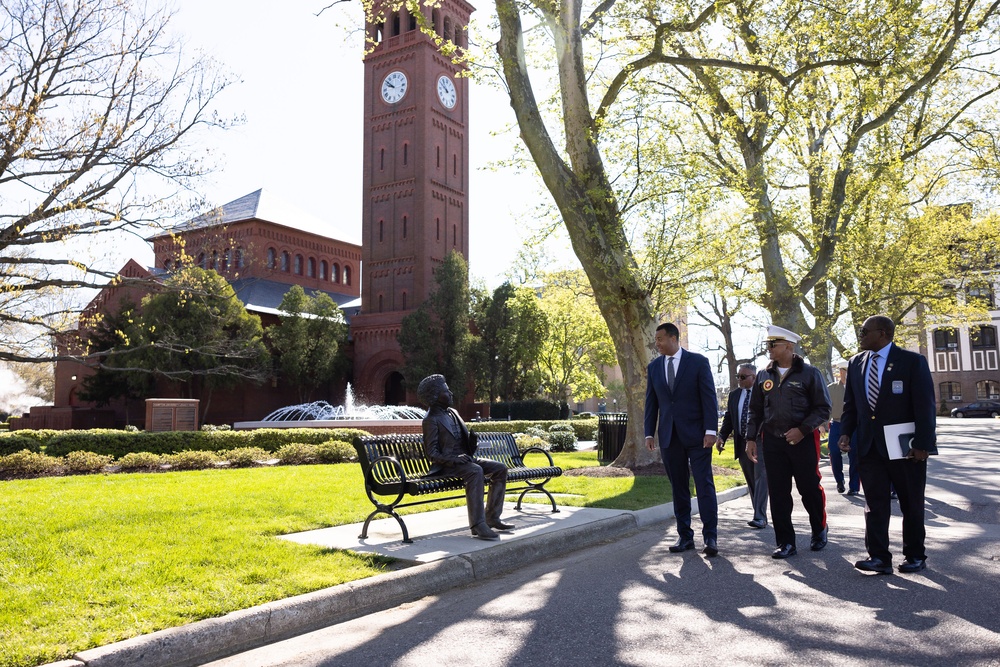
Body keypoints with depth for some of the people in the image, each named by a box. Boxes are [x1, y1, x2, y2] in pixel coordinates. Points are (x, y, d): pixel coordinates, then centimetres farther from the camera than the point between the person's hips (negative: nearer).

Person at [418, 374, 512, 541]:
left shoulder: (452, 412, 16)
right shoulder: (431, 420, -9)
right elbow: (431, 452, -14)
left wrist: (471, 439, 0)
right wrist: (453, 459, -26)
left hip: (465, 458, 9)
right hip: (446, 465, -9)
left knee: (500, 468, -5)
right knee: (476, 471, -36)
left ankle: (492, 518, -4)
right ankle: (478, 525, -37)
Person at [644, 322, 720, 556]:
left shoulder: (698, 362, -3)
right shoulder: (654, 367, 9)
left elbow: (709, 397, -6)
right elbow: (651, 402, 10)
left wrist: (711, 430, -13)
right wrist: (649, 433, 5)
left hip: (696, 434, -4)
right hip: (669, 436, 4)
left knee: (705, 485, -3)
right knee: (678, 489, 8)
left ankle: (710, 537, 2)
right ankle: (685, 536, 16)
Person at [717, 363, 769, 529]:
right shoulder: (734, 395, 12)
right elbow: (728, 417, 12)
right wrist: (722, 436, -2)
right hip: (742, 444, 6)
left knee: (760, 478, -10)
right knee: (751, 481, 10)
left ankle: (760, 517, -12)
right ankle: (760, 516, 19)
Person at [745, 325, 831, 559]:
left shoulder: (809, 373, -4)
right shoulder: (764, 376, 8)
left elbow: (823, 408, -5)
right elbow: (756, 410, 12)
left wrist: (803, 430, -16)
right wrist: (751, 438, 5)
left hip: (803, 441, -3)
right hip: (772, 442, 3)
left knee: (810, 489, 7)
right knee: (778, 493, 2)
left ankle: (819, 531, 33)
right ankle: (786, 542, 11)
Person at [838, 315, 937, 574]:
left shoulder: (912, 361, -8)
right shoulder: (856, 363, 7)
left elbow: (925, 405, -11)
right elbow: (850, 403, 11)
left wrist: (923, 444, -15)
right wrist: (846, 432, -2)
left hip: (905, 445, -4)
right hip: (870, 445, 4)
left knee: (911, 503, 10)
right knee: (874, 502, 1)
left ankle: (915, 556, 24)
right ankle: (879, 557, 3)